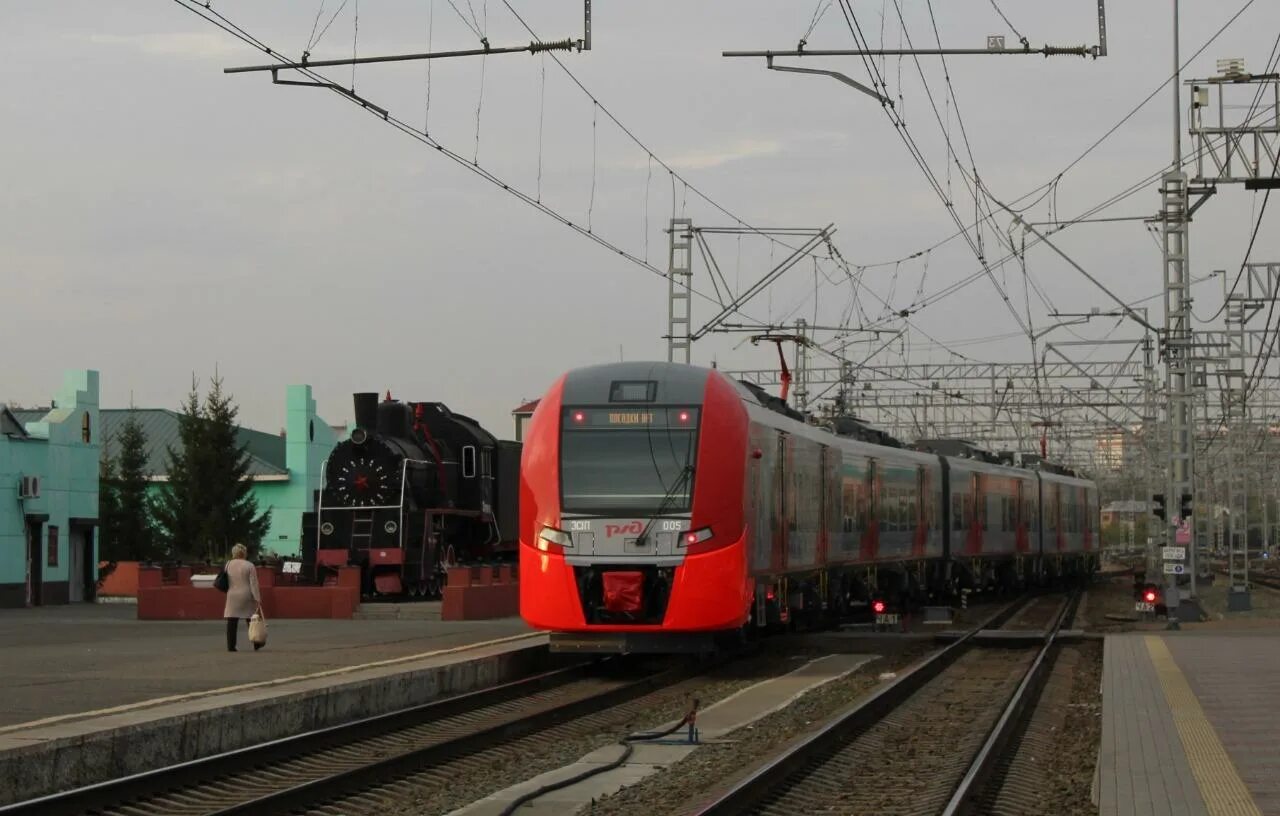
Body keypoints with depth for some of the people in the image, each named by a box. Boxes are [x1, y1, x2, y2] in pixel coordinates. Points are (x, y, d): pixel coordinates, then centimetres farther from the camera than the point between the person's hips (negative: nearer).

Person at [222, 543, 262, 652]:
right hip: (246, 597, -2)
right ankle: (256, 644, 20)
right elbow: (254, 584, -10)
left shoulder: (228, 565, 3)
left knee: (231, 623, 1)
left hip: (232, 597, 2)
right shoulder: (249, 566, -6)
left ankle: (230, 646, -4)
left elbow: (226, 582, 9)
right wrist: (257, 598, -11)